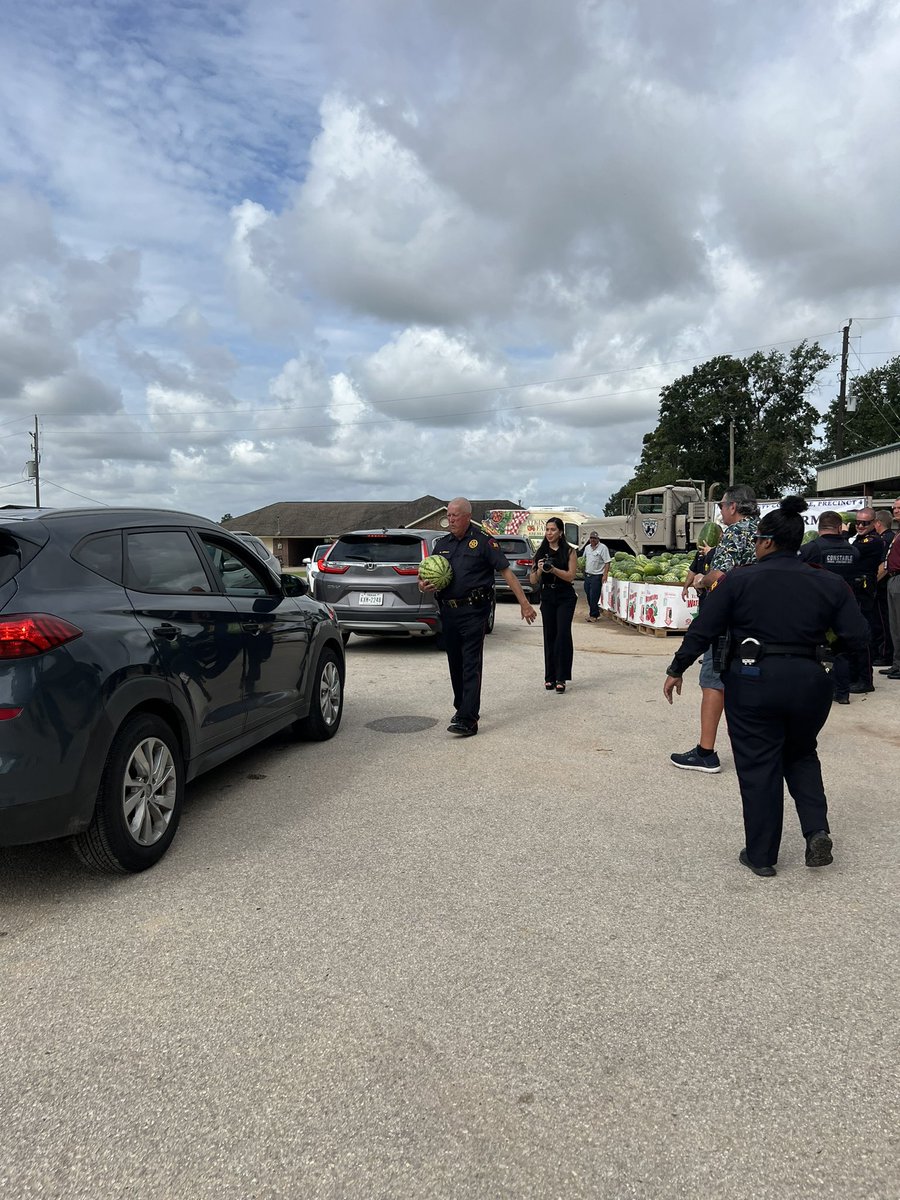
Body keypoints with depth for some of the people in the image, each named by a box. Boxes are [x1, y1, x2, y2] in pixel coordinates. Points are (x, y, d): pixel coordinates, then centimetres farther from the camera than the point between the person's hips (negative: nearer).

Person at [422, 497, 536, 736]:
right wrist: (423, 585, -5)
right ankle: (462, 707, 31)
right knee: (455, 664, 15)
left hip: (473, 611, -6)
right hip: (448, 611, 6)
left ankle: (468, 720, -12)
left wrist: (524, 604, -9)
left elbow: (506, 572, -5)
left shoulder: (483, 541, -4)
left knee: (471, 665, -9)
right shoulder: (442, 543, 14)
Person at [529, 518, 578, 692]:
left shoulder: (569, 551, 0)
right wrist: (540, 570, -14)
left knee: (562, 634, -12)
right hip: (547, 597, 4)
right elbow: (533, 580, 6)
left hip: (565, 598, -3)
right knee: (549, 636, 6)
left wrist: (553, 569, -21)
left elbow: (570, 576, -8)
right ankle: (550, 677, 13)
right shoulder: (541, 552, 9)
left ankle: (561, 678, -9)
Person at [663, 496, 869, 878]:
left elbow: (703, 631, -7)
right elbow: (858, 638, 0)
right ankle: (817, 830, 10)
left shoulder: (740, 579, -5)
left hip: (753, 682, -3)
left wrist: (677, 670, 3)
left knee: (758, 767, 8)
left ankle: (761, 856, 17)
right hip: (809, 683, 3)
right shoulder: (829, 584, 2)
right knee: (800, 755, 26)